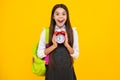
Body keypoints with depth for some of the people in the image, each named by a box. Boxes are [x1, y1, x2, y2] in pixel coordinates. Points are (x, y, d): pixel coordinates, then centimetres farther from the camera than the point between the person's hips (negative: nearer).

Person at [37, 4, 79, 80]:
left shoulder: (73, 31, -2)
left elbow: (76, 55, 0)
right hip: (52, 70, -1)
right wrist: (54, 46, -16)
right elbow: (40, 54, -4)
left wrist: (66, 44, -15)